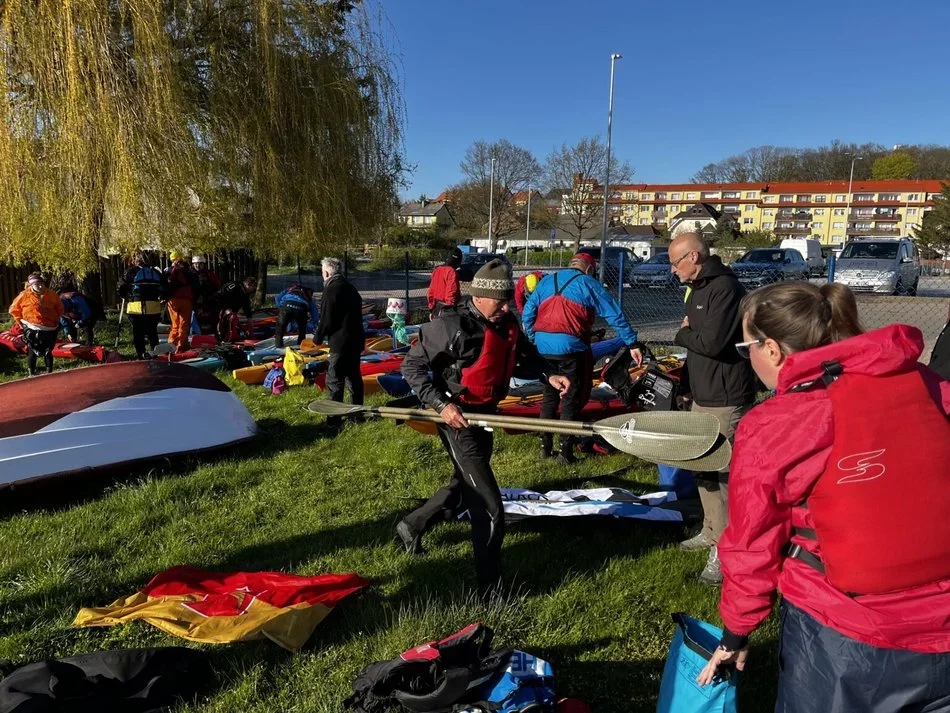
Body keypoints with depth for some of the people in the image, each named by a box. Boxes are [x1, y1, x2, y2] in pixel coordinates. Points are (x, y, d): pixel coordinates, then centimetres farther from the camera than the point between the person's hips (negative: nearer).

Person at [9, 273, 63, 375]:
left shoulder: (51, 295, -1)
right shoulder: (24, 296, -8)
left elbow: (59, 308, 15)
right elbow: (14, 309, 5)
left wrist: (56, 319, 9)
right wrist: (20, 321, 3)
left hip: (50, 330, 2)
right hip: (32, 330, -2)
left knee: (48, 352, 12)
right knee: (32, 352, 6)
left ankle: (49, 372, 23)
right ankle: (32, 373, 18)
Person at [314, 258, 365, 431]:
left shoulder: (331, 290, -13)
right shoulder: (350, 288, 14)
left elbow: (327, 320, -14)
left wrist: (318, 338, 1)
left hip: (340, 342, -9)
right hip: (356, 340, 9)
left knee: (334, 382, -4)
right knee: (353, 377, 18)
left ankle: (334, 421, -2)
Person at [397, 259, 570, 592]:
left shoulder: (507, 324, 0)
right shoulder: (452, 326, -21)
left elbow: (526, 355, 17)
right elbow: (412, 365, -15)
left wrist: (548, 376, -2)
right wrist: (441, 404, -23)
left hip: (485, 415, 8)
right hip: (458, 419, -8)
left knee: (465, 489, 26)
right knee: (490, 509, -6)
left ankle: (411, 526, 49)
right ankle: (491, 587, 11)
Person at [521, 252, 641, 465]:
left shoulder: (546, 281, 16)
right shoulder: (588, 284, 4)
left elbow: (527, 315, 14)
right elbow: (615, 315, 1)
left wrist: (535, 339, 23)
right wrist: (632, 344, 2)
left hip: (543, 348, 5)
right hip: (570, 348, -4)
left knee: (549, 396, 18)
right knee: (571, 400, 6)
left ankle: (545, 446, 22)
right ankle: (566, 451, 8)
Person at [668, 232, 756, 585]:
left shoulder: (725, 287, -18)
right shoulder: (696, 288, 14)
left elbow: (712, 342, -27)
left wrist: (683, 333, -9)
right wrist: (688, 387, 17)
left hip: (726, 401, -10)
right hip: (702, 397, 10)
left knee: (725, 473, -5)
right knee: (704, 468, 17)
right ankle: (713, 533, 32)